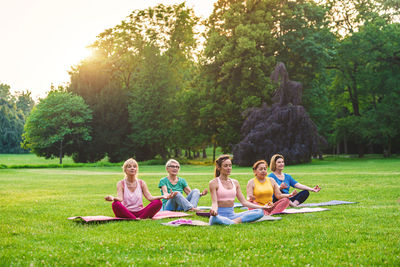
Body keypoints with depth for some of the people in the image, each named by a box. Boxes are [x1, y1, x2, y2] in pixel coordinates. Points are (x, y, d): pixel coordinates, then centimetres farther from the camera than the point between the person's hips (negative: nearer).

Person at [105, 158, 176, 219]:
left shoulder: (141, 183, 11)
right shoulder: (121, 184, 3)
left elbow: (149, 197, -1)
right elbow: (120, 198, -14)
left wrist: (162, 196, -19)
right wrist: (113, 198, -38)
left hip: (140, 212, 2)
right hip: (126, 213, -2)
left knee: (158, 202, -21)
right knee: (115, 204, -33)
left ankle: (140, 218, -33)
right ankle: (135, 219, -37)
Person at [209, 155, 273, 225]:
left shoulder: (235, 182, 14)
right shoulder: (214, 183, -1)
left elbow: (244, 202, 14)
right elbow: (214, 202, -10)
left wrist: (262, 207, 6)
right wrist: (214, 210, -35)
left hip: (231, 215, 6)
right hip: (220, 215, -5)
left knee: (260, 212, -14)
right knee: (215, 219, -43)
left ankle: (235, 221, -26)